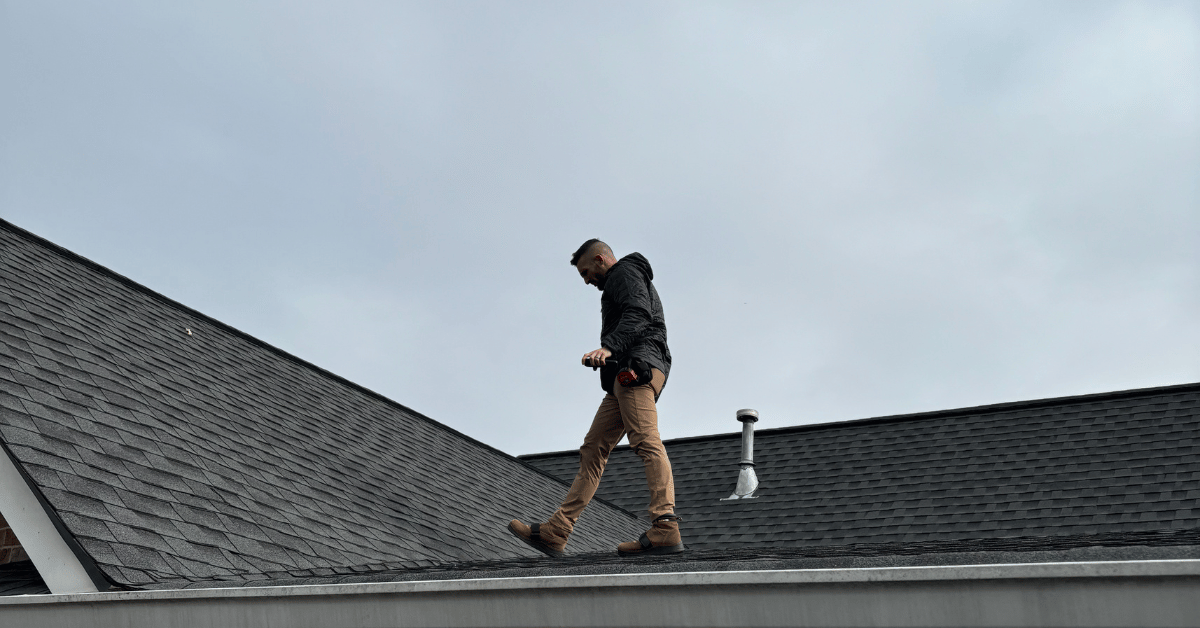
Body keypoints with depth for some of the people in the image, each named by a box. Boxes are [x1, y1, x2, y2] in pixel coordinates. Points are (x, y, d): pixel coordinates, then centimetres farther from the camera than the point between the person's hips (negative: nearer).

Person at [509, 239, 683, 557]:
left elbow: (638, 314, -15)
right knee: (593, 450, 5)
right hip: (624, 379, 10)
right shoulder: (624, 283, 36)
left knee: (646, 442, -22)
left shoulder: (624, 273, 4)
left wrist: (609, 347, -29)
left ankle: (665, 528, -32)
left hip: (637, 366, -10)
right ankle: (555, 532, 3)